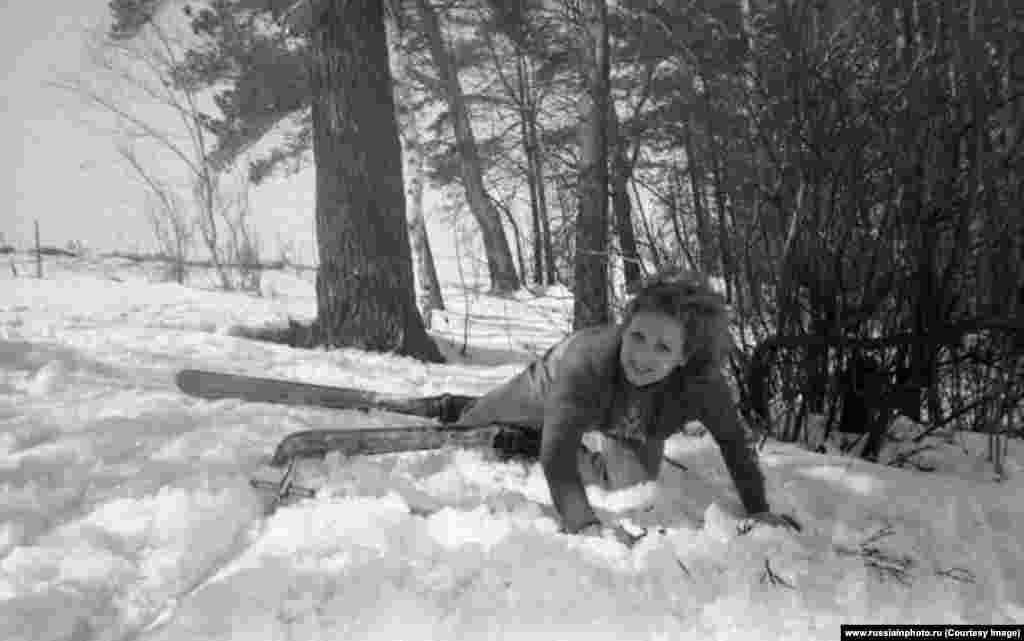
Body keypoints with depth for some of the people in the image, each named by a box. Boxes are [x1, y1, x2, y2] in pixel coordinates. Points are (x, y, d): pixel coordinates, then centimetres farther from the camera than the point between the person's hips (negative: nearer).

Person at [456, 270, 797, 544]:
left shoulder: (703, 382, -42)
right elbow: (557, 450, -54)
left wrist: (758, 510, -28)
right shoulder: (587, 358, -51)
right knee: (485, 417, 23)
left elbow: (733, 441, -24)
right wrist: (585, 523, -65)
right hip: (558, 385, -1)